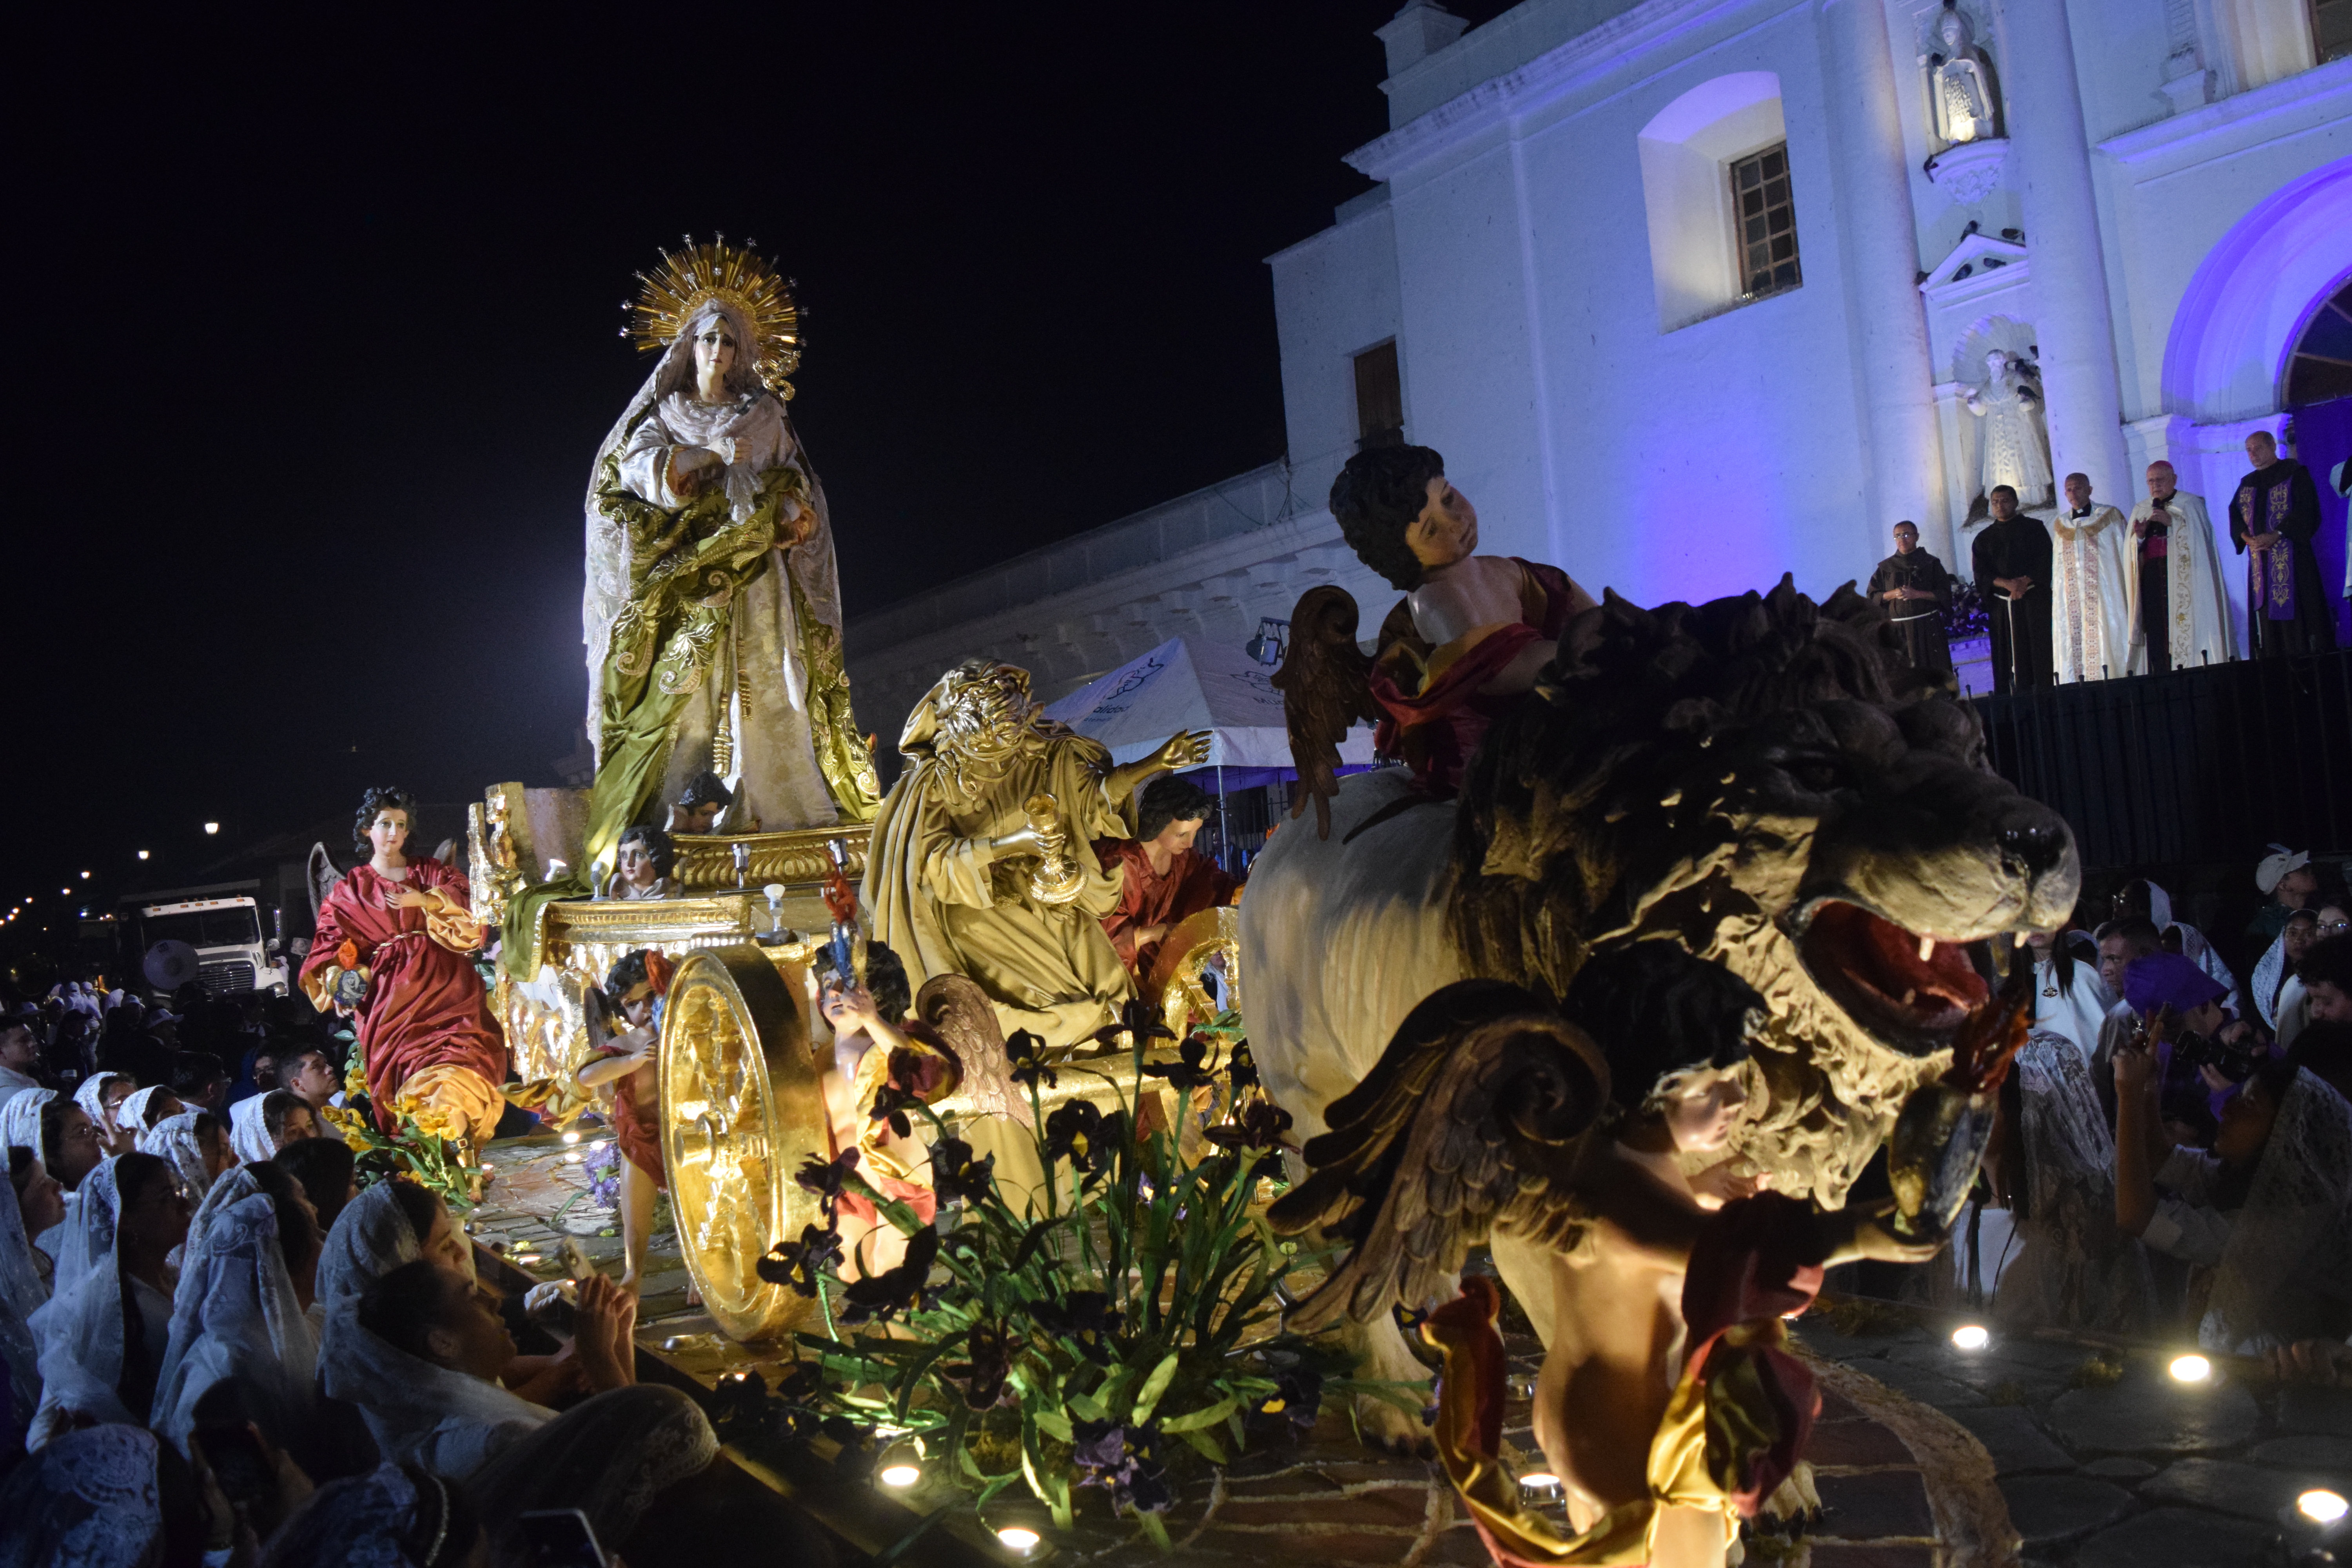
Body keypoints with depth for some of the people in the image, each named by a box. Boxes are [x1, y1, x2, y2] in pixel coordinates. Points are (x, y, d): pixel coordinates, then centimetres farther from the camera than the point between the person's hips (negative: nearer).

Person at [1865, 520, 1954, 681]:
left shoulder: (1931, 563, 6)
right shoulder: (1886, 568, 10)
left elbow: (1945, 595, 0)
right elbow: (1872, 596, 7)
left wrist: (1917, 594, -13)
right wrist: (1893, 594, -11)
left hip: (1928, 627, -1)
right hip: (1898, 629, 1)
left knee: (1934, 673, -2)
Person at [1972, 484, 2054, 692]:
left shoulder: (2034, 528, 10)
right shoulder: (1984, 538, 15)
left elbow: (2045, 560, 0)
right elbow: (1980, 572, 3)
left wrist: (2025, 582, -16)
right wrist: (2008, 584, -14)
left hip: (2034, 600, -2)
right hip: (2001, 605, 2)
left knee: (2039, 654, -8)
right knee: (2010, 657, -2)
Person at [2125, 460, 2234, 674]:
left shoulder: (2191, 504, 9)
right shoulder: (2140, 510, 20)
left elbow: (2202, 534, -6)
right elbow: (2132, 552, 14)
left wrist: (2173, 522, -15)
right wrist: (2139, 536, -7)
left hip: (2183, 577, -3)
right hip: (2151, 579, 3)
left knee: (2184, 627, -13)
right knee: (2156, 632, -8)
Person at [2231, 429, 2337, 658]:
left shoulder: (2295, 474, 3)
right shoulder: (2247, 483, 20)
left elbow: (2306, 510, -8)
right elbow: (2235, 515, 10)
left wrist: (2276, 535, -19)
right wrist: (2248, 538, -10)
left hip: (2292, 557, -5)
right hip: (2260, 559, 5)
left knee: (2296, 610, -10)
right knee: (2266, 611, -1)